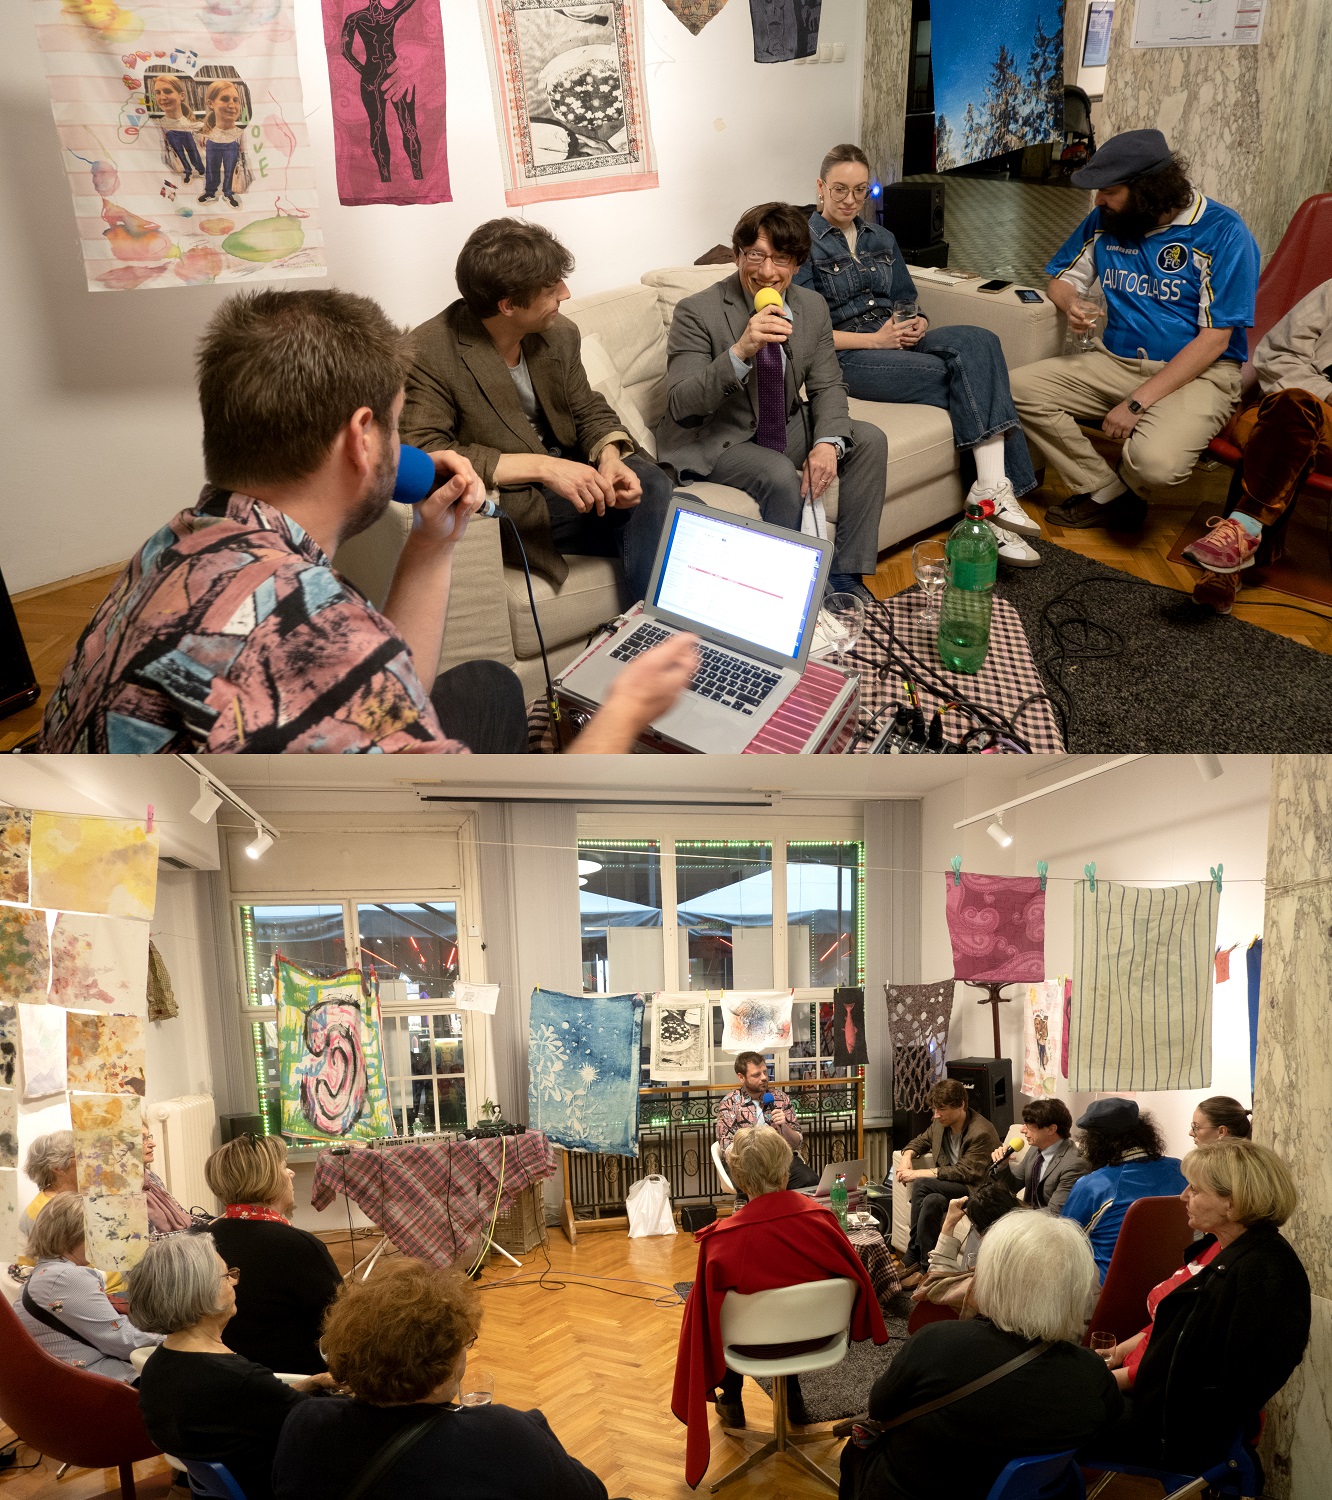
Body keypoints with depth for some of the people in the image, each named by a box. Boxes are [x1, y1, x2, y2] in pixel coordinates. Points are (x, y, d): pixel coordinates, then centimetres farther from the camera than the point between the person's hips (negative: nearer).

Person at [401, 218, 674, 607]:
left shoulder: (560, 334, 2)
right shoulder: (429, 353, -18)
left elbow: (589, 410, 12)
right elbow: (423, 453, -27)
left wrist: (609, 455, -14)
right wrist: (541, 466, -33)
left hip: (564, 471, 7)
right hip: (503, 498, -6)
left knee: (651, 485, -23)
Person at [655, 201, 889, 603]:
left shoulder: (812, 307, -1)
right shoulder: (697, 312, -19)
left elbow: (827, 386, 3)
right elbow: (680, 408, -26)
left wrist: (828, 442, -20)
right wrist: (739, 353, -41)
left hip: (785, 429, 7)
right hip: (715, 441, -6)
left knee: (870, 440, -8)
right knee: (781, 476, -32)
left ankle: (845, 577, -5)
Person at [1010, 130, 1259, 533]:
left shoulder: (1223, 232, -12)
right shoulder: (1103, 221, 6)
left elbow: (1214, 339, -15)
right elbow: (1062, 278, 21)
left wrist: (1138, 402, -21)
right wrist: (1071, 305, -7)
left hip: (1196, 371, -6)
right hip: (1115, 361, 6)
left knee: (1154, 463, -35)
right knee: (1019, 388, -16)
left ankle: (1108, 492, 5)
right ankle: (1110, 495, -7)